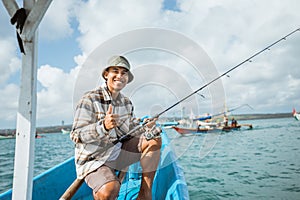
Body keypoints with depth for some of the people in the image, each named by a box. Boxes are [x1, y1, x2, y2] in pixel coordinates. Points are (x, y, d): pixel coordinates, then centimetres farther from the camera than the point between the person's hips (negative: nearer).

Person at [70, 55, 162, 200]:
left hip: (118, 152, 7)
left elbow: (131, 130, 11)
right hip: (93, 159, -6)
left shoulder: (127, 103, 6)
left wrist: (145, 128, -12)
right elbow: (76, 136, -20)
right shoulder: (90, 99, -15)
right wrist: (103, 126, -37)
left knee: (154, 140, -7)